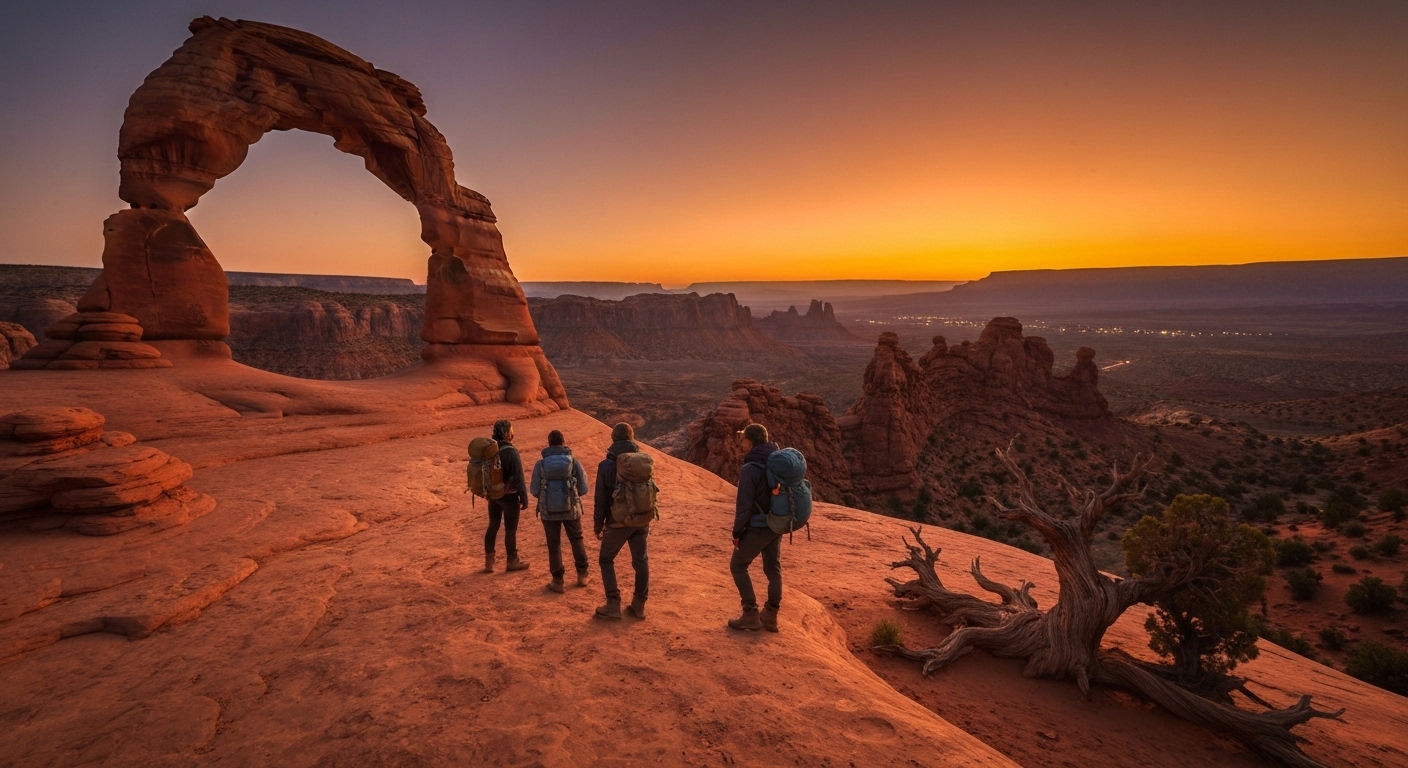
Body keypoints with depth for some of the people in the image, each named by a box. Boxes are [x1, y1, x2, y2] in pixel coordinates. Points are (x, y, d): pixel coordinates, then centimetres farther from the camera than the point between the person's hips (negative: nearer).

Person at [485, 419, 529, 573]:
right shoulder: (510, 451, -21)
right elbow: (518, 477, -20)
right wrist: (524, 498, -12)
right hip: (509, 495, -7)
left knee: (493, 526, 16)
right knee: (510, 529, 6)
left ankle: (489, 562, 21)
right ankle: (512, 561, 18)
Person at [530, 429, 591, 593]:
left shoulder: (541, 464, -5)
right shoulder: (574, 461, -5)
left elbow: (534, 490, -5)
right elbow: (583, 488, -4)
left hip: (548, 510, -1)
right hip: (571, 509, 1)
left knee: (554, 545, 11)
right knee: (577, 540, 20)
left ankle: (557, 581, 15)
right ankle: (582, 575, 26)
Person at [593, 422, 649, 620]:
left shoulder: (606, 465, -10)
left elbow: (601, 499, -7)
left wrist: (598, 524, 3)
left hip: (618, 522, -3)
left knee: (606, 560, 12)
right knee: (640, 561, 12)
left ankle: (613, 605, 7)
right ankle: (639, 605, 16)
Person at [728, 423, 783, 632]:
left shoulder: (750, 468, -20)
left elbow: (744, 504, -19)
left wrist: (737, 532, -10)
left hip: (757, 527, -7)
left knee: (738, 566, 10)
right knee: (773, 570, 15)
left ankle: (751, 615, 8)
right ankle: (770, 616, 22)